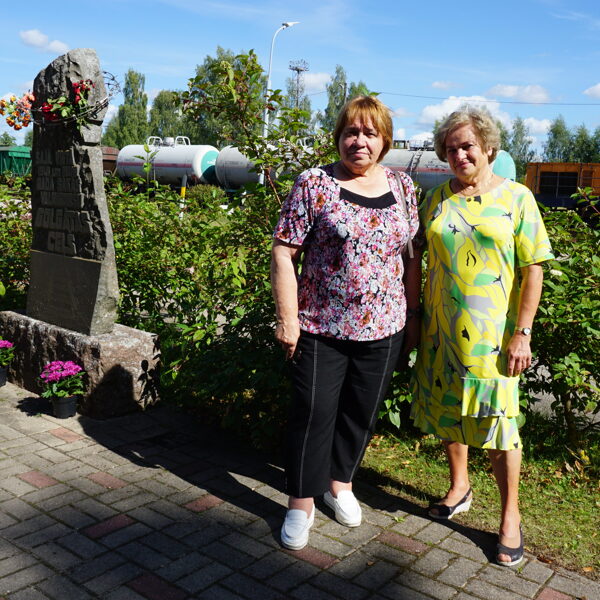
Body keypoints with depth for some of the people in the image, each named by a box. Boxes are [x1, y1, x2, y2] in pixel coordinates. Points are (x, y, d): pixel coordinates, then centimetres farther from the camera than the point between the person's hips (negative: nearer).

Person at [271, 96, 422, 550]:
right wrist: (287, 319, -11)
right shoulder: (314, 184, -6)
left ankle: (340, 482, 37)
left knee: (362, 412, 15)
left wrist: (413, 317, 8)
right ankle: (302, 502, 22)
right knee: (314, 412, 4)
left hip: (383, 328, 4)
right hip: (321, 326, -3)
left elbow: (412, 256, 10)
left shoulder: (402, 187, 6)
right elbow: (284, 254, -7)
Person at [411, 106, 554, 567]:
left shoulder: (516, 197, -4)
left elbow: (533, 270, -6)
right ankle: (459, 488, 37)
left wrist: (522, 333, -11)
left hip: (492, 335, -3)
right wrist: (422, 318, 8)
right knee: (448, 411, 14)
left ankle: (510, 517, 20)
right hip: (442, 329, 4)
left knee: (497, 422, 2)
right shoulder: (438, 198, 6)